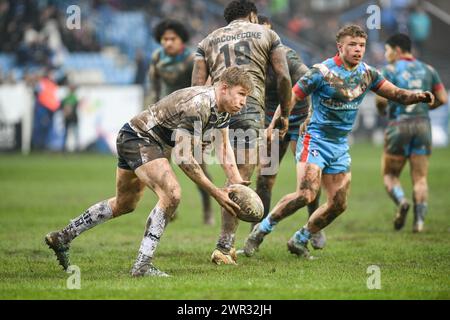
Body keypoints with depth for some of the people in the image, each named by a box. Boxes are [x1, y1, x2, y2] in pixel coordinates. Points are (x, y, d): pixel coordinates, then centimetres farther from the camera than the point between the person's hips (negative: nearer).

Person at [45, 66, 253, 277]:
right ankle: (142, 265, -20)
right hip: (137, 138, -10)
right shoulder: (197, 105, -30)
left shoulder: (222, 108, -1)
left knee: (124, 204, 22)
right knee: (171, 194, -25)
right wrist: (215, 193, -28)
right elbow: (183, 157, -30)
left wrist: (237, 183, -6)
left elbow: (224, 147, 9)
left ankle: (62, 237, 33)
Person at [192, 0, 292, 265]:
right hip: (250, 107, -4)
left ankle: (229, 243, 12)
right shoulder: (267, 34, 19)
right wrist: (285, 114, 17)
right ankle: (223, 247, -11)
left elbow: (197, 85, 13)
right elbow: (284, 77, 8)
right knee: (241, 180, -4)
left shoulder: (208, 41, 25)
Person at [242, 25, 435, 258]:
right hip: (315, 140, -6)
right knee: (306, 194, -23)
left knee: (338, 204, 2)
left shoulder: (367, 73, 5)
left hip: (340, 146, 6)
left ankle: (299, 241, 21)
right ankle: (261, 230, -5)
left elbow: (396, 94, 7)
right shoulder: (322, 72, -12)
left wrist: (417, 96, -13)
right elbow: (292, 97, -9)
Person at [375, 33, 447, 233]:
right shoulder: (427, 70, 12)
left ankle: (401, 201, -20)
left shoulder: (390, 70, -1)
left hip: (399, 125, -3)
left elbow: (381, 99, -12)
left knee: (390, 175, 8)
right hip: (423, 124, 3)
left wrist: (382, 109, 9)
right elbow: (442, 98, 7)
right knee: (420, 178, 5)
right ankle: (419, 220, -8)